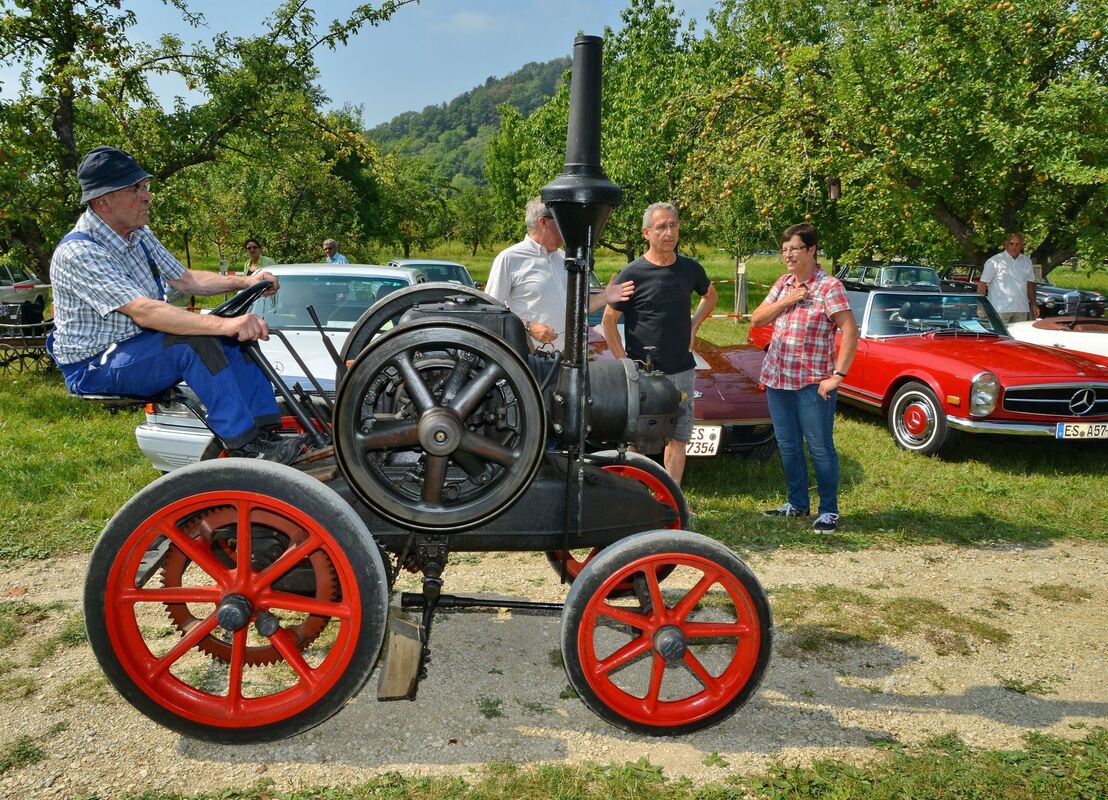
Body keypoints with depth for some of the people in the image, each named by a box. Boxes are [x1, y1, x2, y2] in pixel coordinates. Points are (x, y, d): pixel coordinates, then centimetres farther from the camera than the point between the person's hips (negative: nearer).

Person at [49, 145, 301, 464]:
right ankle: (245, 445, -30)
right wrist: (223, 324, -44)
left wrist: (244, 281, -5)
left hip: (144, 344, 8)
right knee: (195, 342, -32)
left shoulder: (140, 235, 5)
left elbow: (186, 280, 11)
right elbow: (144, 312, -35)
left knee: (235, 335, -9)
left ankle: (265, 429, -13)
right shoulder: (78, 252, -23)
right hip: (94, 368, -8)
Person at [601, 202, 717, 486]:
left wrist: (693, 326, 12)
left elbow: (710, 296, 25)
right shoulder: (632, 274, -8)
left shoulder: (690, 269, 5)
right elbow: (608, 320, -3)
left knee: (677, 438, 9)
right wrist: (623, 362, -8)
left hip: (682, 371, 4)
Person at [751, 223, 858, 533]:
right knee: (788, 446, 14)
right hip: (776, 378, 6)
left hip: (813, 383, -6)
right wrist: (785, 301, -8)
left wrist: (837, 376, -21)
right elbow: (756, 320, 7)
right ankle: (797, 504, 28)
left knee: (820, 448, 2)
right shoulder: (783, 284, 10)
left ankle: (829, 511, 15)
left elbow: (851, 331, -17)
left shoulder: (829, 286, -10)